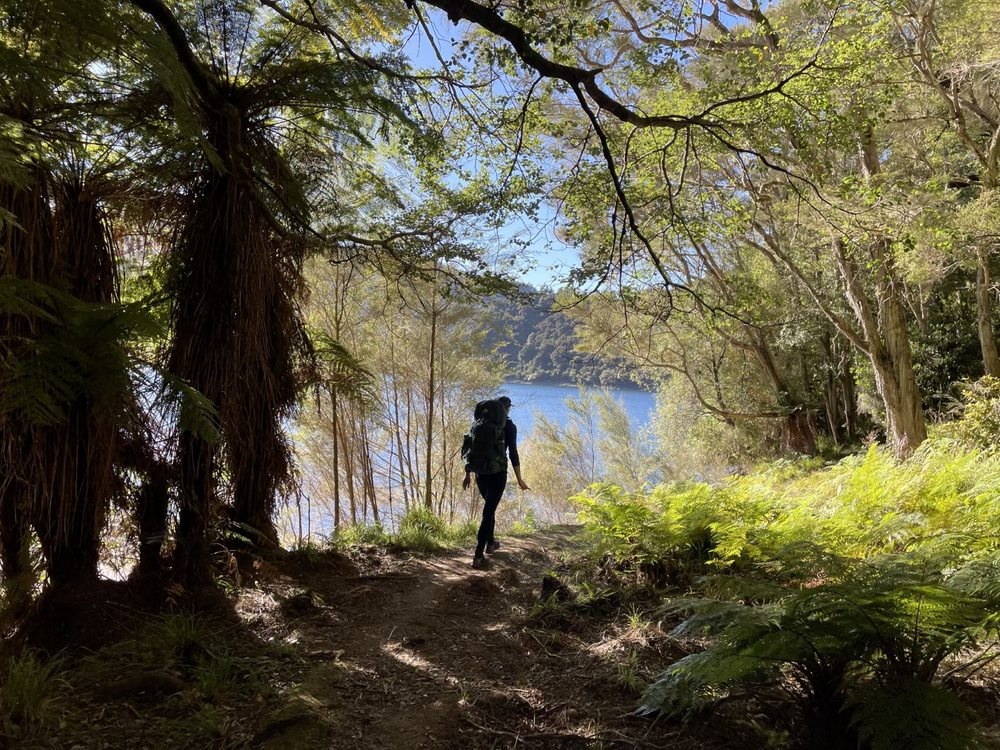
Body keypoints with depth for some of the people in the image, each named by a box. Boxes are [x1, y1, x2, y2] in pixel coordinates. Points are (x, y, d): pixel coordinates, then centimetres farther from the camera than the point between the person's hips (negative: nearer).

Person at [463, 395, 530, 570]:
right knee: (488, 511, -6)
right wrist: (519, 479, -3)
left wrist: (468, 474, 13)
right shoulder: (509, 426, -5)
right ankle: (478, 557, -12)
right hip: (498, 472, -5)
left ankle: (490, 542, 39)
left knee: (490, 506, 27)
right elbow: (513, 453, -9)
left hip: (480, 472, 5)